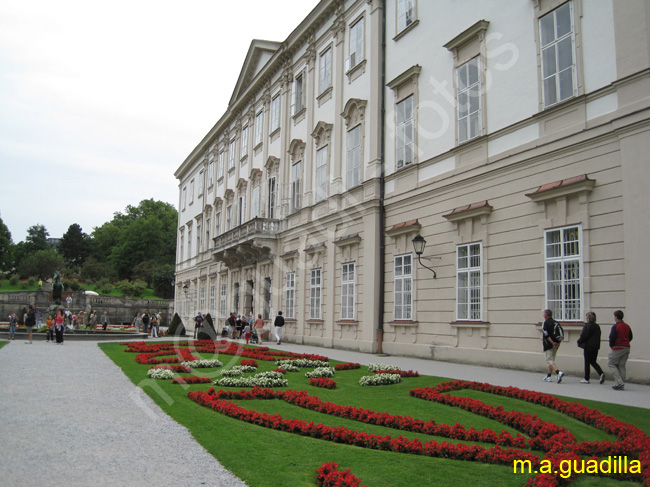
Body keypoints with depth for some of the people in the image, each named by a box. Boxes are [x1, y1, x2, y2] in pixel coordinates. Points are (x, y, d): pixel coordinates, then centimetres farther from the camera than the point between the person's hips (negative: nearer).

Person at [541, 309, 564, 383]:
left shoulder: (546, 323, -10)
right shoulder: (556, 323, 13)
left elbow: (546, 335, -20)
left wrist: (552, 343, -17)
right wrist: (558, 343, 4)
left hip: (548, 345, -8)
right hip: (555, 346, 8)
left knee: (549, 361, -7)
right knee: (551, 360, 16)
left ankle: (558, 372, -27)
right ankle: (548, 376, 21)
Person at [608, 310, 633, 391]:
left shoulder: (615, 326, -14)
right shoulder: (627, 326, 9)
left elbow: (612, 338, -17)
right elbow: (630, 337, 16)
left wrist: (611, 345, -1)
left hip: (618, 348, -7)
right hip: (626, 348, 7)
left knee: (611, 363, 2)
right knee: (621, 366, 11)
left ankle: (619, 382, -9)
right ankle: (621, 385, 11)